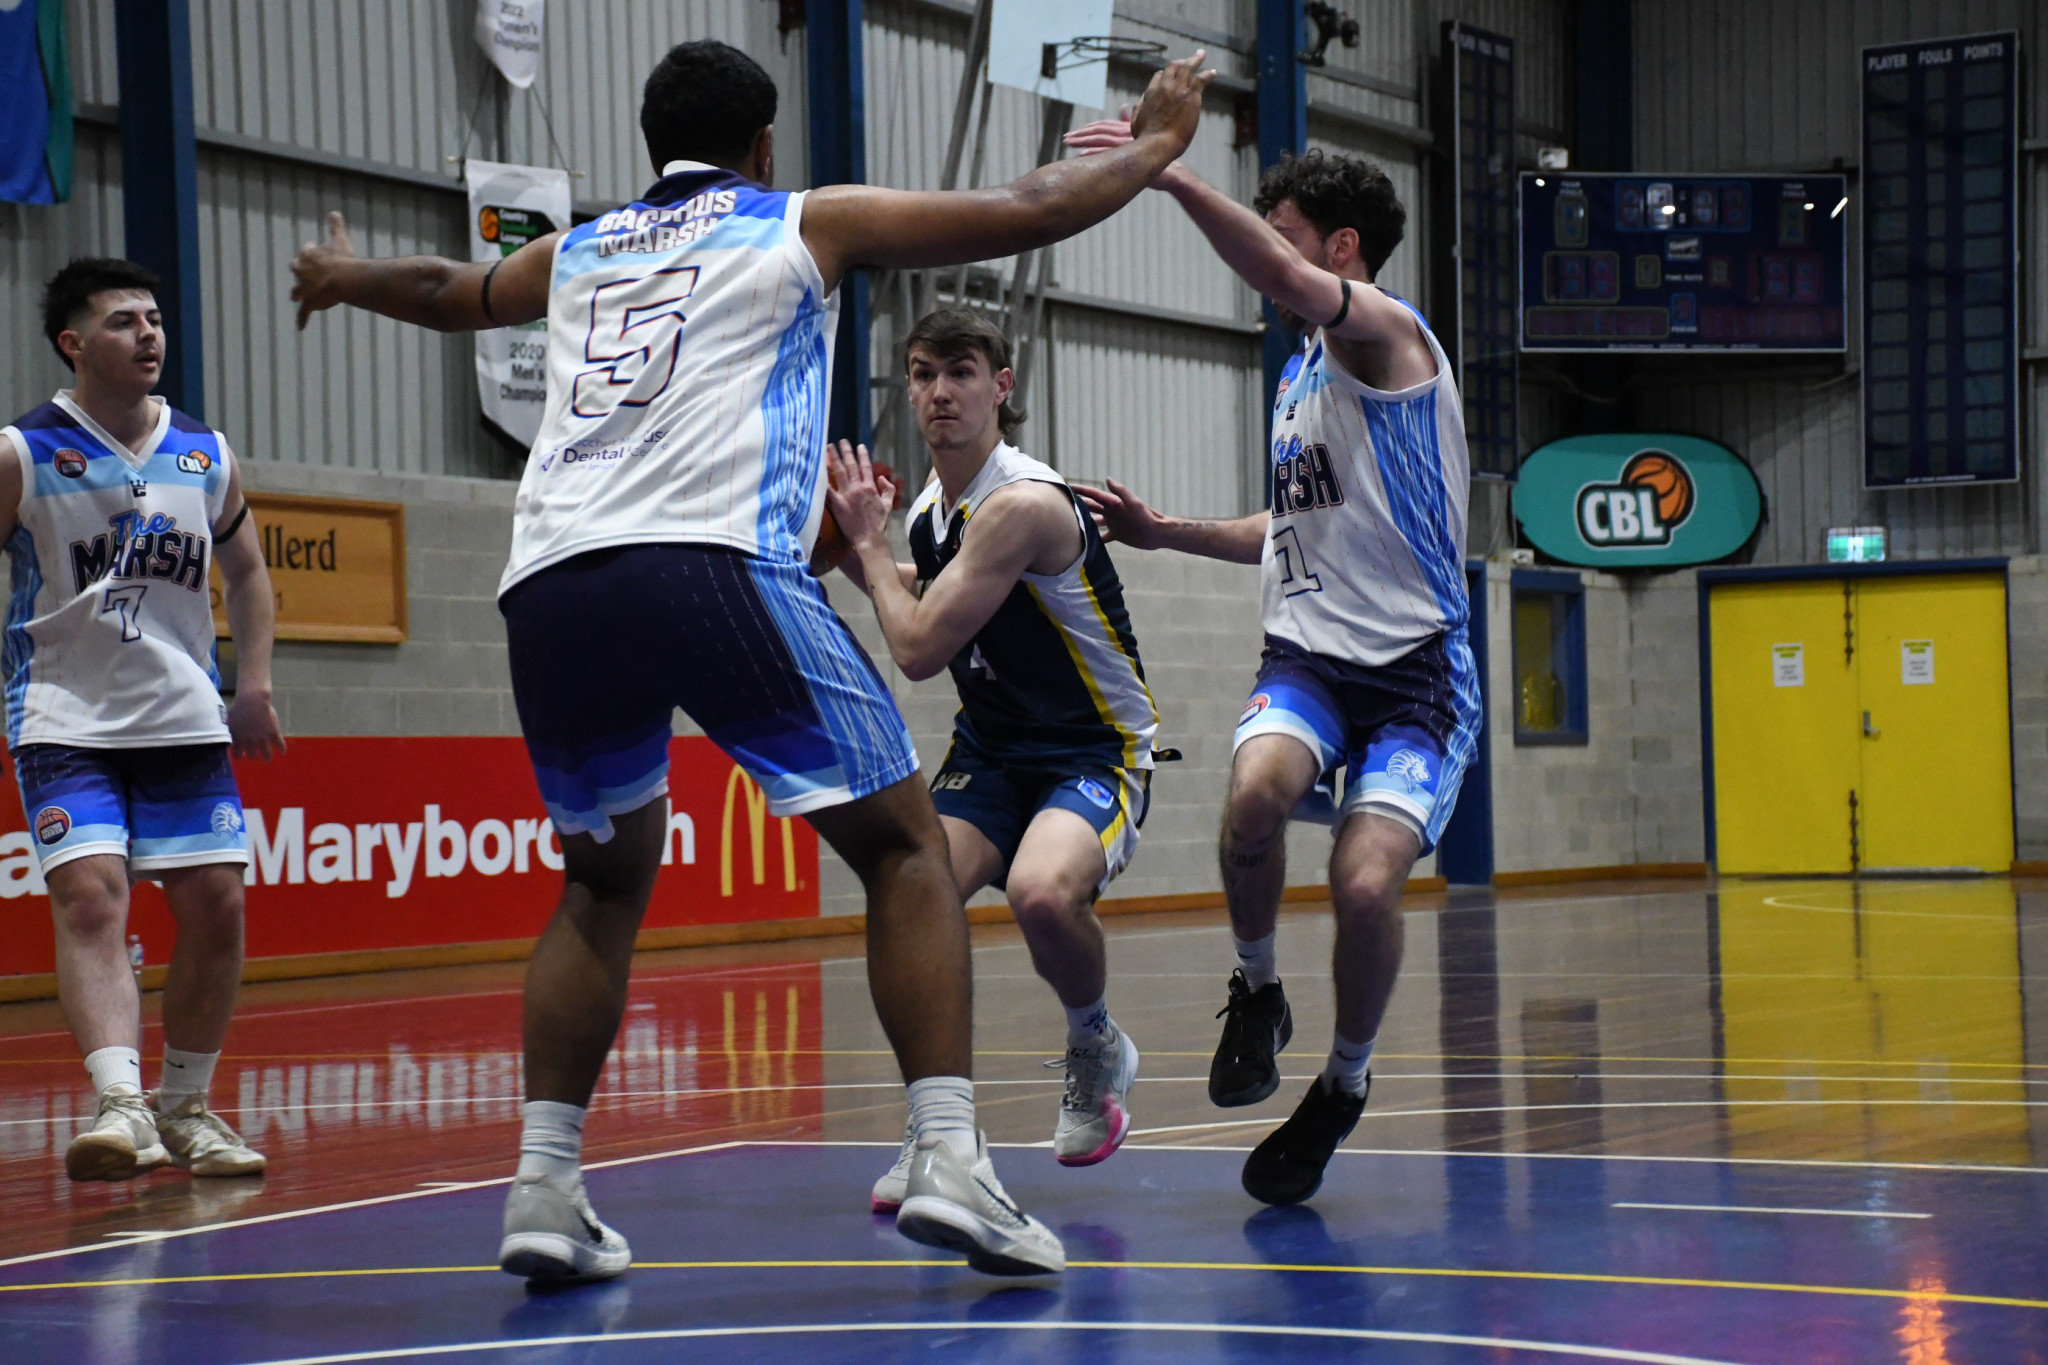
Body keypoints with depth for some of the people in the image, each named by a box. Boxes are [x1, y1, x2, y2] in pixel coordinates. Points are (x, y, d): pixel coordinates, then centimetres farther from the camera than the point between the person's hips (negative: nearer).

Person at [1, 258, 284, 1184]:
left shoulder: (207, 454, 7)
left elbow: (246, 570, 20)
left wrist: (254, 683, 9)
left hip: (185, 719, 4)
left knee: (215, 907, 1)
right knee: (90, 898, -20)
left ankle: (184, 1107, 17)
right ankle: (120, 1101, -33)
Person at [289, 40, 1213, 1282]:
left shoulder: (574, 254, 30)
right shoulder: (810, 223, 19)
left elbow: (450, 293, 51)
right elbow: (1033, 212, 20)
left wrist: (345, 278, 73)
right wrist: (1156, 144, 38)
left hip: (549, 586, 5)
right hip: (715, 563, -4)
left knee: (604, 882, 23)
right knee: (905, 845, 5)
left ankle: (544, 1193, 13)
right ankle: (953, 1165, -9)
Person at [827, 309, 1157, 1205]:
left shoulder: (1024, 504, -24)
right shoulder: (934, 499, 5)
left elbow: (919, 650, -22)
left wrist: (869, 543, -9)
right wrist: (861, 551, 9)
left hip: (1097, 751, -7)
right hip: (989, 745, 7)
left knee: (1043, 891, -37)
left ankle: (1096, 1046, -3)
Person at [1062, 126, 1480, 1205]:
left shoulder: (1386, 331, -9)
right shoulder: (1303, 373, 18)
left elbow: (1287, 283, -32)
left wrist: (1170, 174, -38)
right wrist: (1165, 534, 21)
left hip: (1416, 666, -6)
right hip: (1307, 652, 6)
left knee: (1366, 881, -22)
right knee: (1257, 790, -28)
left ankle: (1345, 1083, 5)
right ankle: (1255, 993, -4)